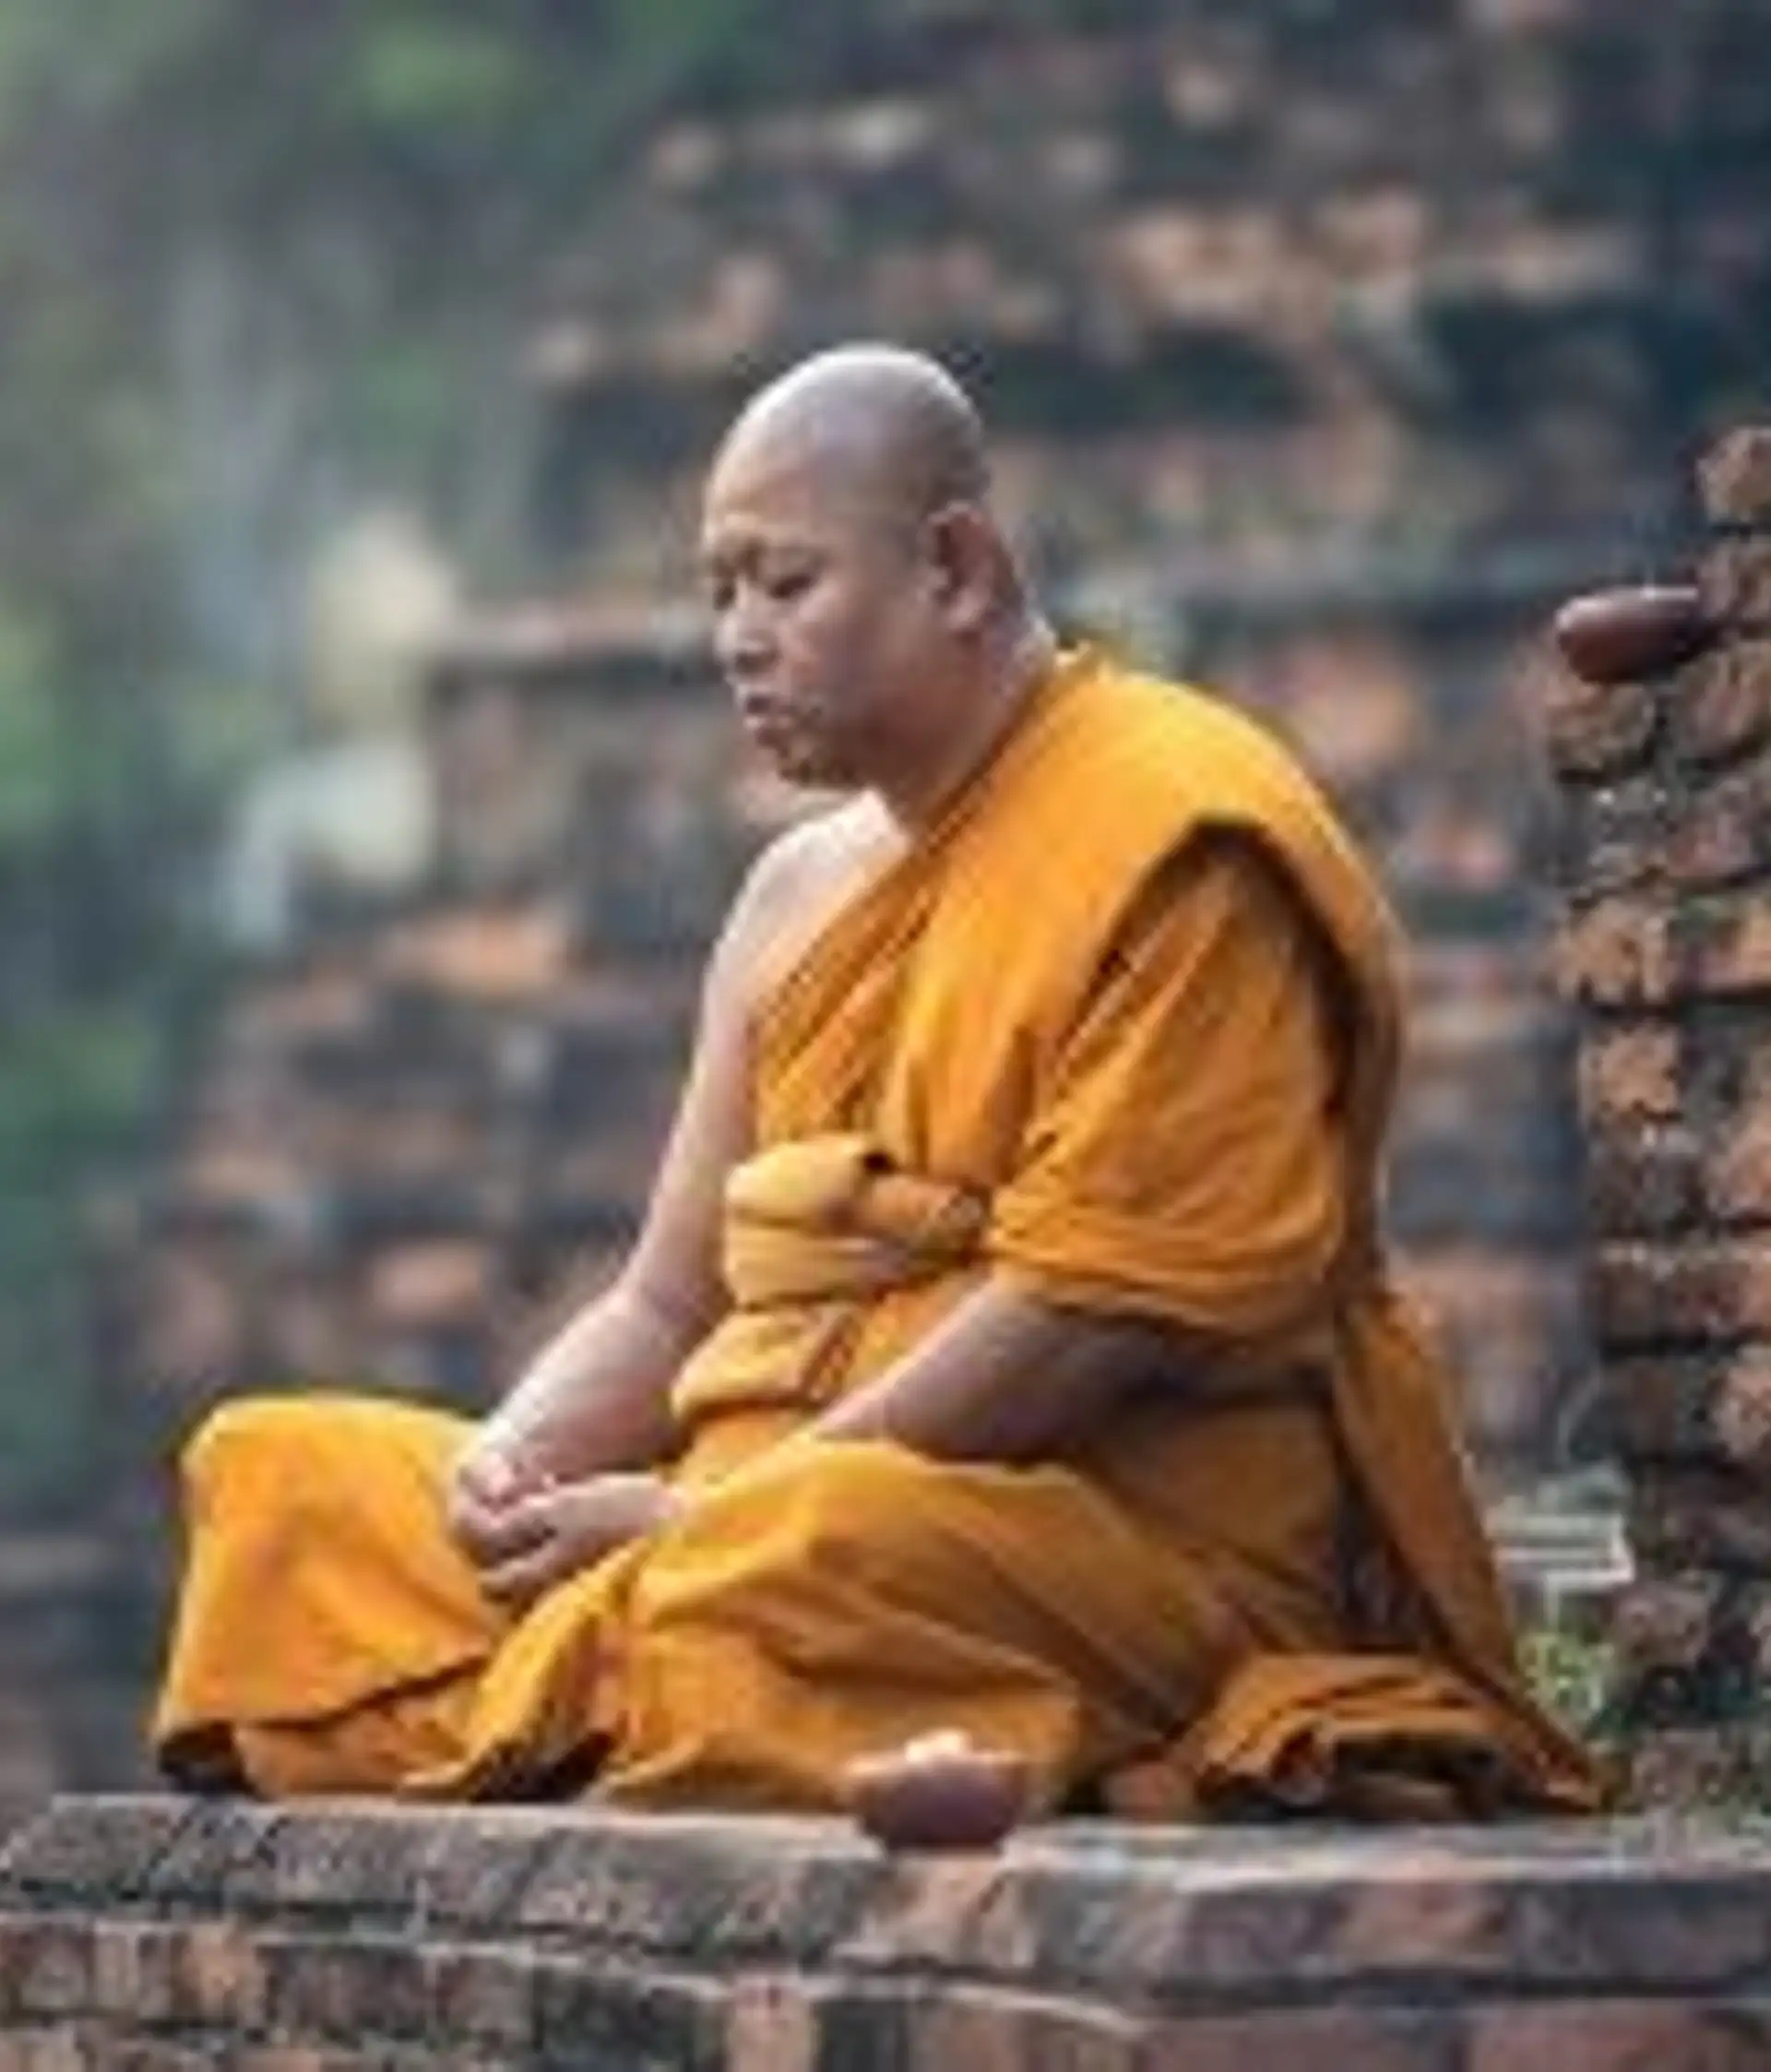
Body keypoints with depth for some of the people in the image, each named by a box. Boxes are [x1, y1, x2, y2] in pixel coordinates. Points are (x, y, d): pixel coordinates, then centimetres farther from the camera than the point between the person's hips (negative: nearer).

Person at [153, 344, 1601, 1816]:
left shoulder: (1174, 840, -7)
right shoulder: (801, 891, 19)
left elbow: (1090, 1320, -16)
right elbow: (665, 1309, 19)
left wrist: (703, 1516, -17)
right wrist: (520, 1455, -5)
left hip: (1134, 1525, -8)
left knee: (803, 1555, -41)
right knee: (274, 1469, -3)